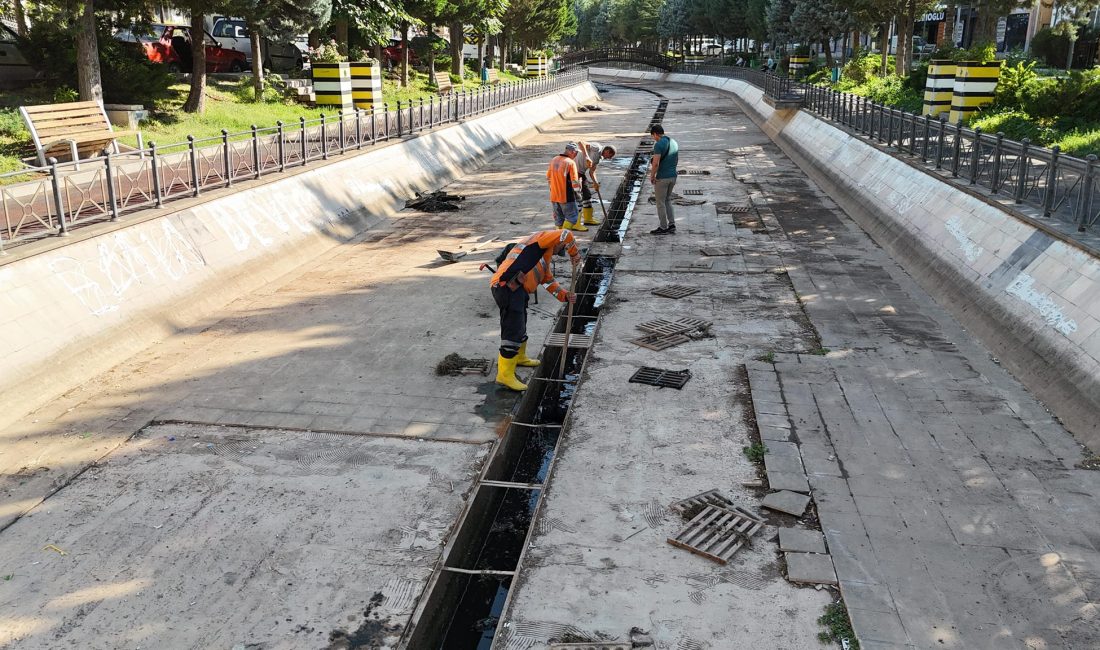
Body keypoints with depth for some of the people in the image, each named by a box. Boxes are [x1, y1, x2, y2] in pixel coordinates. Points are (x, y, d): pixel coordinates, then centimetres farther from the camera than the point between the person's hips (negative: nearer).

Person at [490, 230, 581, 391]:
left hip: (516, 289, 10)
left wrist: (565, 296, 17)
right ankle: (505, 375, -7)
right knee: (513, 331, -10)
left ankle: (519, 357, 50)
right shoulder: (542, 239, 6)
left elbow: (549, 281, 30)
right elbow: (565, 235, -8)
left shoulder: (543, 260, 33)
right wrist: (575, 255, 6)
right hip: (507, 287, -10)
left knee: (520, 325, 28)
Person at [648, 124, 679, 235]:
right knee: (668, 200, 20)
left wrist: (652, 176, -10)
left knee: (661, 203, 4)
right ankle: (672, 225, 16)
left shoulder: (659, 145, -18)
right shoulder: (674, 143, 8)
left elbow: (656, 164, -23)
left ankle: (663, 228, 10)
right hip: (673, 176, 8)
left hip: (662, 178, -8)